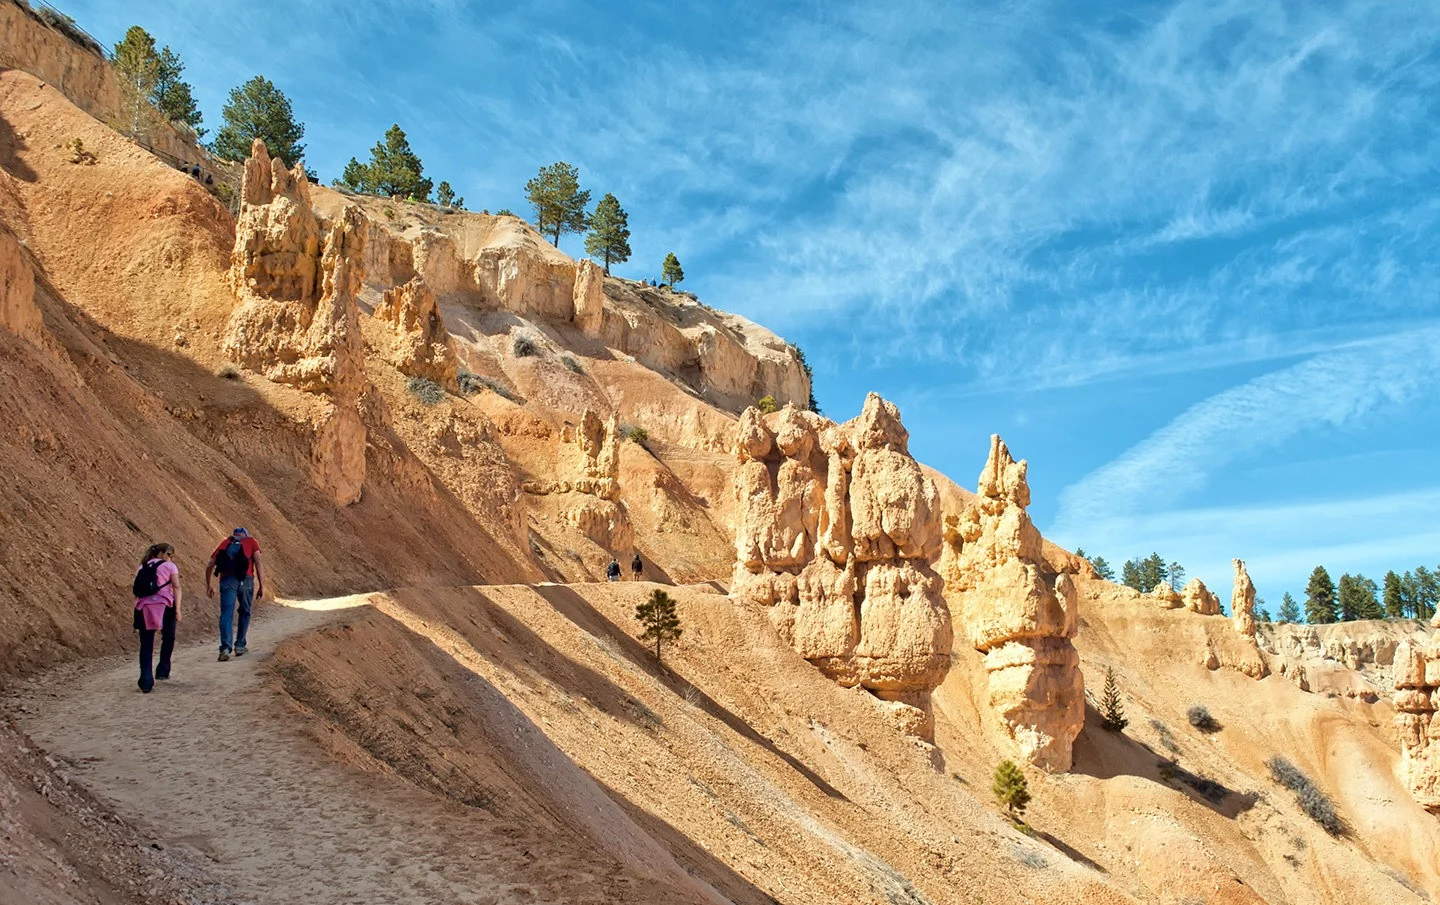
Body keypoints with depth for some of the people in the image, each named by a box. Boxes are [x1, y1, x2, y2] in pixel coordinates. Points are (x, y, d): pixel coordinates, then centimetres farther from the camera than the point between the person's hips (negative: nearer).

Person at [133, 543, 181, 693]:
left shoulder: (142, 567, 23)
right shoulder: (169, 566, 9)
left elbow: (136, 590, 16)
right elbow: (176, 587, -4)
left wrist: (137, 615, 16)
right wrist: (177, 609, -7)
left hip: (143, 608, 4)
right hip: (163, 606, -4)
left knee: (146, 646, 5)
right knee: (168, 638, 21)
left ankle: (146, 683, -1)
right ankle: (162, 671, 22)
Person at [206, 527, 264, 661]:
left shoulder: (225, 543, 23)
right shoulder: (251, 542, 17)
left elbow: (209, 566, 17)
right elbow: (258, 564, 3)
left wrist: (208, 585, 29)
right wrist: (261, 586, 2)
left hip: (227, 580, 1)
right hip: (245, 580, -1)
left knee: (226, 614, -2)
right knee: (245, 612, 17)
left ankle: (226, 647, -17)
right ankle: (240, 645, 21)